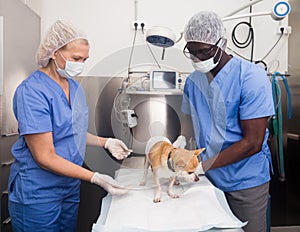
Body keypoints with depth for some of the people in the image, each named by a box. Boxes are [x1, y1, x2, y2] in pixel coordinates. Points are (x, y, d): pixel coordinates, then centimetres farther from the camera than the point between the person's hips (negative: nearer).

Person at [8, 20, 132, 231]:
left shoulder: (75, 87, 3)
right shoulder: (32, 91, -21)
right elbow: (45, 157, -23)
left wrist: (105, 142, 0)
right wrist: (96, 178, -26)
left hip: (71, 188, 7)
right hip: (37, 194, -7)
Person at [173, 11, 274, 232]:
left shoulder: (251, 77, -19)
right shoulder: (193, 80, 0)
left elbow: (252, 143, -21)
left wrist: (201, 166, -22)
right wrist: (181, 139, -7)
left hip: (245, 182, -5)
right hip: (209, 177, 5)